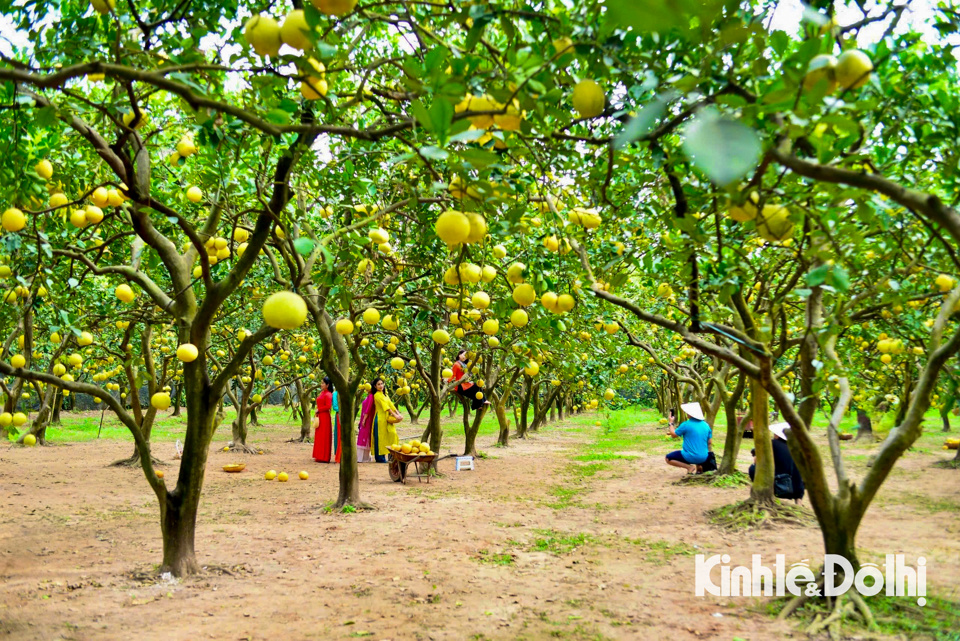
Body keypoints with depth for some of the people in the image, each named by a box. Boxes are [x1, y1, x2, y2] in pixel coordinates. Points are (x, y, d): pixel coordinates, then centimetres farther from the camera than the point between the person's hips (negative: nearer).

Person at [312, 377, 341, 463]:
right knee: (319, 436, 12)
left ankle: (324, 458, 2)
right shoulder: (322, 393, 14)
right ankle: (320, 456, 19)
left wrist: (318, 410, -13)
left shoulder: (328, 394, -13)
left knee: (324, 437, -4)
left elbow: (328, 406, -23)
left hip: (325, 417, -9)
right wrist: (317, 413, 13)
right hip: (320, 416, 9)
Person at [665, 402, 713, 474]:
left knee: (668, 458, 8)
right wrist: (707, 454, 25)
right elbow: (710, 443, 9)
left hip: (691, 457, -6)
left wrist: (670, 423, 13)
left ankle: (689, 467, -6)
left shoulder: (686, 425, -14)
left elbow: (673, 435, -1)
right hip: (703, 458, 6)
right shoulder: (706, 425, 2)